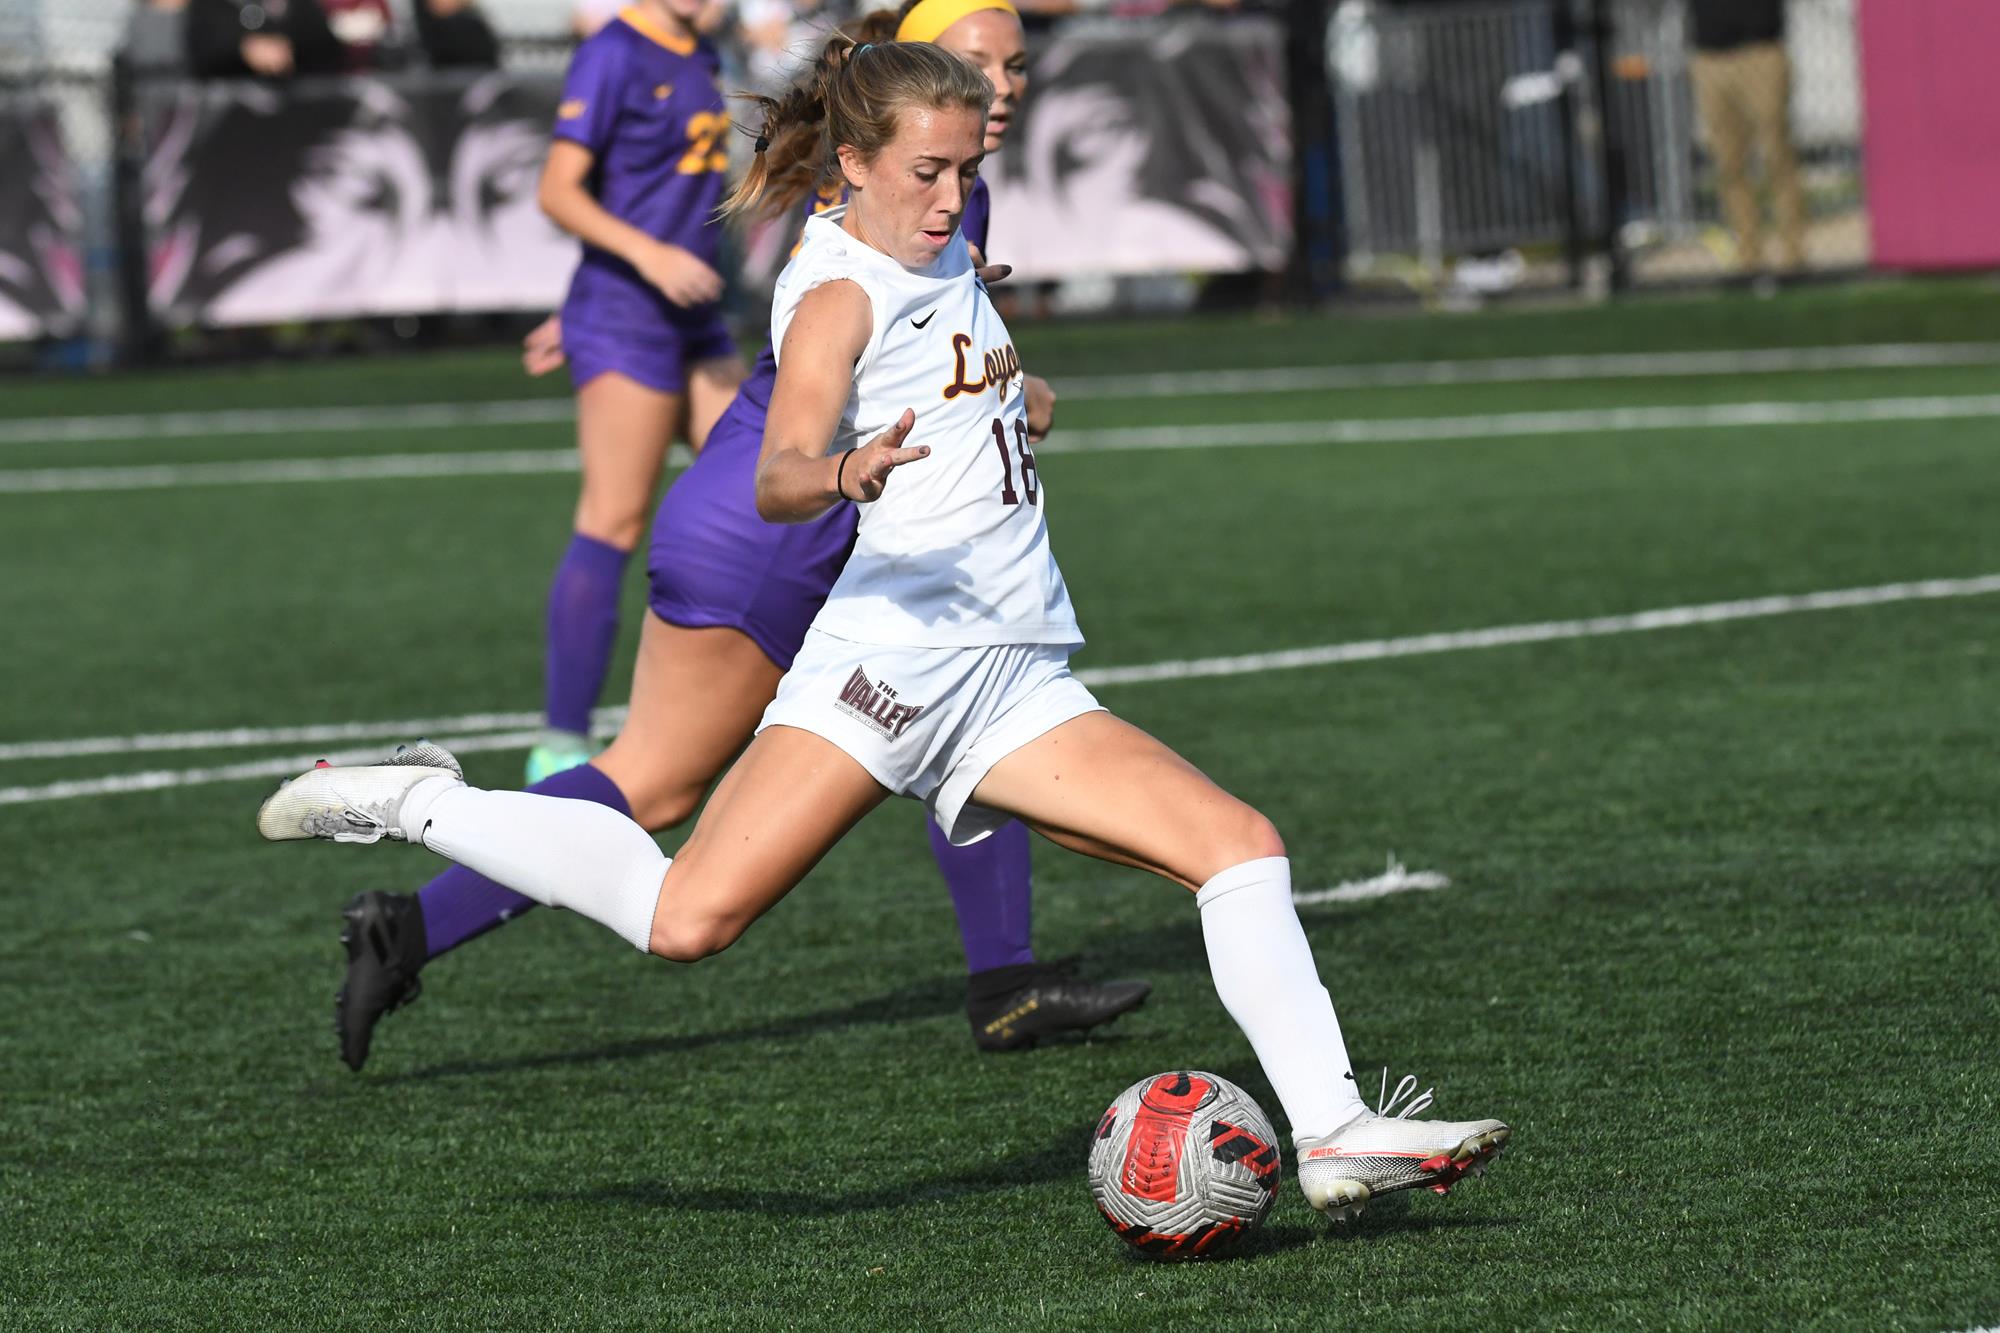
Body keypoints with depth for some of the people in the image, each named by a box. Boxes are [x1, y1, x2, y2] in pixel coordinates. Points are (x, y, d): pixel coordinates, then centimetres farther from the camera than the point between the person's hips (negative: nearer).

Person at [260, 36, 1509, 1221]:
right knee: (690, 919, -19)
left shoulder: (946, 252, 18)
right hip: (895, 649, -8)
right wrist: (843, 476, -45)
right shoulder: (841, 295, -8)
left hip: (1017, 678, 8)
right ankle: (419, 805, -1)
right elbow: (777, 480, -27)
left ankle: (1335, 1133, -8)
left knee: (1244, 847, -6)